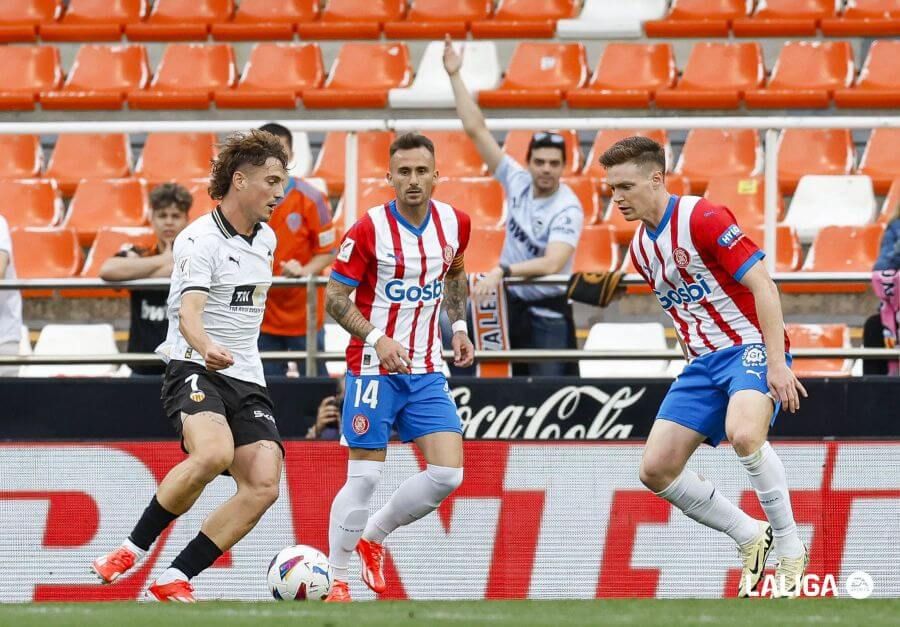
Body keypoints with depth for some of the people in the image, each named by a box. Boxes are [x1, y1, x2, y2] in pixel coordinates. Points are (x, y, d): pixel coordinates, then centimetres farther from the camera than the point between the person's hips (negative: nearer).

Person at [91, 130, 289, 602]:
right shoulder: (200, 241, -11)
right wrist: (206, 347, -45)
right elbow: (189, 314, -25)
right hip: (195, 370, -7)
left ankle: (173, 580, -8)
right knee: (213, 452, -35)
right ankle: (134, 549, -16)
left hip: (247, 379, 7)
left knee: (264, 484, -14)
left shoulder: (266, 240, 14)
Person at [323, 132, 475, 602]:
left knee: (448, 474, -4)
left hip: (426, 370, 5)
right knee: (365, 477, -6)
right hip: (374, 368, -5)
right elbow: (335, 298, -10)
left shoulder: (454, 223, 2)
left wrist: (459, 324, 11)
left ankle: (373, 537, 19)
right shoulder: (369, 229, -13)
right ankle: (335, 579, 8)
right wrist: (377, 338, -24)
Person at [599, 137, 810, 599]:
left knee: (743, 433, -37)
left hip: (750, 346, -8)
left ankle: (790, 548, -20)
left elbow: (762, 286, -18)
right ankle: (750, 537, 13)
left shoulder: (702, 219, -15)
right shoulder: (641, 249, 11)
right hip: (702, 361, 8)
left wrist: (777, 364, -24)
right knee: (656, 469, -4)